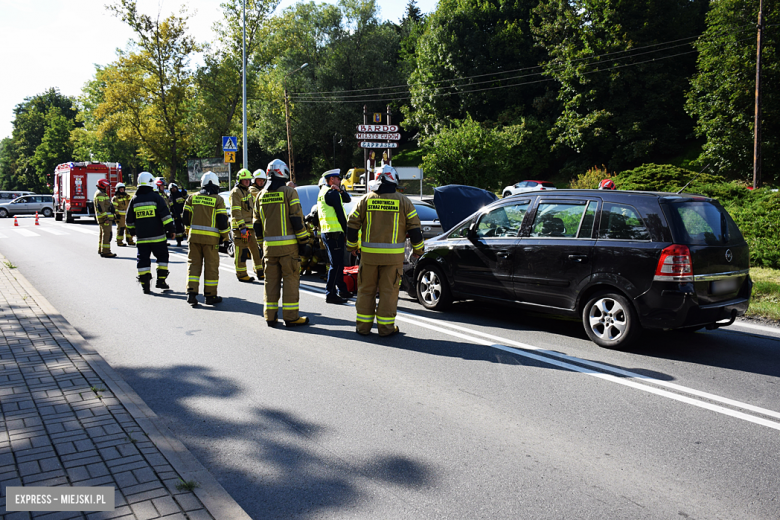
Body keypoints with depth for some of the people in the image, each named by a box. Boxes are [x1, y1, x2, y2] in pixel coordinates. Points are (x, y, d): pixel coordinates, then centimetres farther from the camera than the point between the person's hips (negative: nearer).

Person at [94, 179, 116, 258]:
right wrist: (105, 218, -25)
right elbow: (100, 207, -21)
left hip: (105, 217, 11)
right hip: (105, 216, -11)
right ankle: (105, 252, -16)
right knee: (107, 233, -13)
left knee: (103, 233, 16)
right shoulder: (100, 194, -13)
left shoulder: (101, 194, 21)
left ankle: (101, 250, 24)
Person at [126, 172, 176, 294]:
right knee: (162, 257, 10)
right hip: (157, 236, -3)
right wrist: (171, 229, -6)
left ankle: (145, 285, 4)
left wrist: (132, 232, 28)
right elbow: (165, 215, -11)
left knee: (143, 260, 6)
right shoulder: (156, 197, -4)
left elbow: (129, 220, 15)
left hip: (141, 238, 3)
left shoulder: (135, 200, 9)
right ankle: (161, 280, 6)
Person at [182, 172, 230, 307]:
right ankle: (210, 295, 10)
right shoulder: (218, 199, -4)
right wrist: (224, 236, 7)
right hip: (211, 238, -3)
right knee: (211, 266, 5)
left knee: (193, 264, 9)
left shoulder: (192, 198, 7)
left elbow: (185, 218, 8)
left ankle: (191, 293, 1)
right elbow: (222, 220, -6)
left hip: (194, 236, 3)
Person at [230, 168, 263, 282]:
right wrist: (242, 227, -23)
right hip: (239, 226, -9)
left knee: (256, 249, 11)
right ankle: (241, 274, 2)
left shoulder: (248, 191, 18)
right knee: (241, 251, -5)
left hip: (250, 226, 9)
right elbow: (235, 212, -17)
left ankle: (260, 272, 20)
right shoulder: (236, 192, -10)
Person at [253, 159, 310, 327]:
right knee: (291, 279, 1)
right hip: (288, 244, -5)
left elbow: (257, 222, 15)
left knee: (271, 280, 10)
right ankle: (290, 316, 2)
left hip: (269, 245, 5)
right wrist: (303, 240, -4)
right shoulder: (289, 192, -5)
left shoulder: (261, 195, 11)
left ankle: (270, 316, 14)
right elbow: (297, 219, -10)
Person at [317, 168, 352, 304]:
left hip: (327, 232, 11)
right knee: (336, 264, -8)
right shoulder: (332, 193, -12)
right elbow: (340, 214, -13)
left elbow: (347, 199, 17)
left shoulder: (324, 192, 20)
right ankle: (330, 294, -7)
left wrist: (340, 190, -2)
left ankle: (342, 290, 26)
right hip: (334, 232, -11)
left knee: (338, 263, 17)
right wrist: (346, 232, -6)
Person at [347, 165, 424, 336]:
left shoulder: (366, 200, 3)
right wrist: (417, 249, 14)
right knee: (389, 291, 5)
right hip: (393, 255, -1)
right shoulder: (403, 201, -1)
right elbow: (414, 227, 0)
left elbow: (352, 224, 6)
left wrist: (352, 246, 20)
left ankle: (363, 326, 16)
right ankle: (386, 327, 9)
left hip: (368, 252, 2)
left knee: (366, 290, 11)